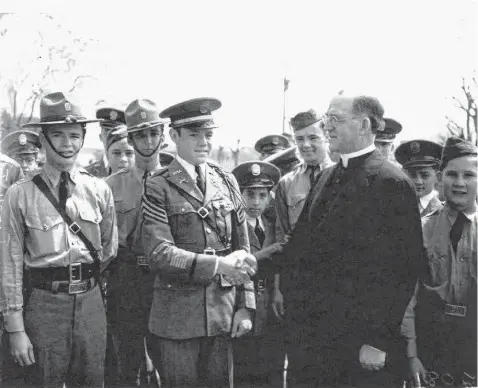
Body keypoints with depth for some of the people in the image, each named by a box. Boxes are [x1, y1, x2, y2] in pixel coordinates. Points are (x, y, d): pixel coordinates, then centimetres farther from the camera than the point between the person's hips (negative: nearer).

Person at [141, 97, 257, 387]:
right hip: (177, 318, -3)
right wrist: (217, 264, -24)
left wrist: (245, 307, 3)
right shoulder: (158, 187, -4)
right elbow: (159, 254, -15)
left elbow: (243, 249, 10)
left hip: (224, 313, 4)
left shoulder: (227, 181, 9)